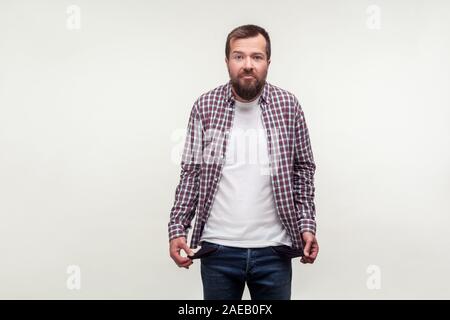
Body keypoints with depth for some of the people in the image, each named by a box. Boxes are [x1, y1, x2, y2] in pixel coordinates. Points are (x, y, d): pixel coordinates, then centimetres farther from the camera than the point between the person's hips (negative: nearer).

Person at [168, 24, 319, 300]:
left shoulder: (288, 106, -1)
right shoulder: (205, 107, -2)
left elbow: (303, 168, 6)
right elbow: (191, 172, 2)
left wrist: (307, 224, -1)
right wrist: (177, 228, -4)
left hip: (274, 249, 0)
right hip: (218, 248, 0)